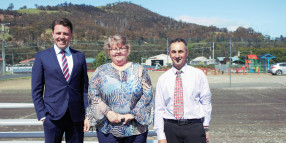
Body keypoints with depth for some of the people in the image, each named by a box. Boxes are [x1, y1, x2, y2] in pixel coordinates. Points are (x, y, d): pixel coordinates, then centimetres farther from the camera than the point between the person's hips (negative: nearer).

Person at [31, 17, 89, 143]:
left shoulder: (80, 57, 9)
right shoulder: (42, 57, 3)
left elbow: (85, 87, 10)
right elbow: (36, 90, 3)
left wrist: (87, 113, 3)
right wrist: (42, 115, -4)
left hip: (76, 116, 2)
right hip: (53, 116, -2)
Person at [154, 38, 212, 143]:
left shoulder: (198, 74, 3)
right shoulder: (163, 79, 6)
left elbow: (206, 102, 5)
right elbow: (159, 109, 5)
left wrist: (205, 128, 1)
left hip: (194, 127, -1)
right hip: (170, 128, 1)